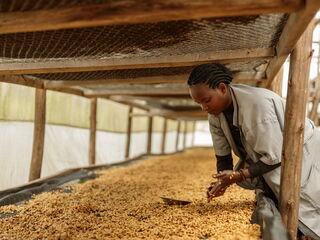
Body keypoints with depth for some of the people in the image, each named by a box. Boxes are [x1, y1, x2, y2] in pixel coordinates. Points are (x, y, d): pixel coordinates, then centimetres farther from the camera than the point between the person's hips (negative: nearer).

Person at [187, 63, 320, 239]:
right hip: (263, 158, 7)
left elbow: (274, 158, -30)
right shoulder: (215, 112, -11)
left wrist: (239, 175, -31)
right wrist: (222, 181, -19)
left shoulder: (258, 103, -35)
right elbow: (222, 155, -4)